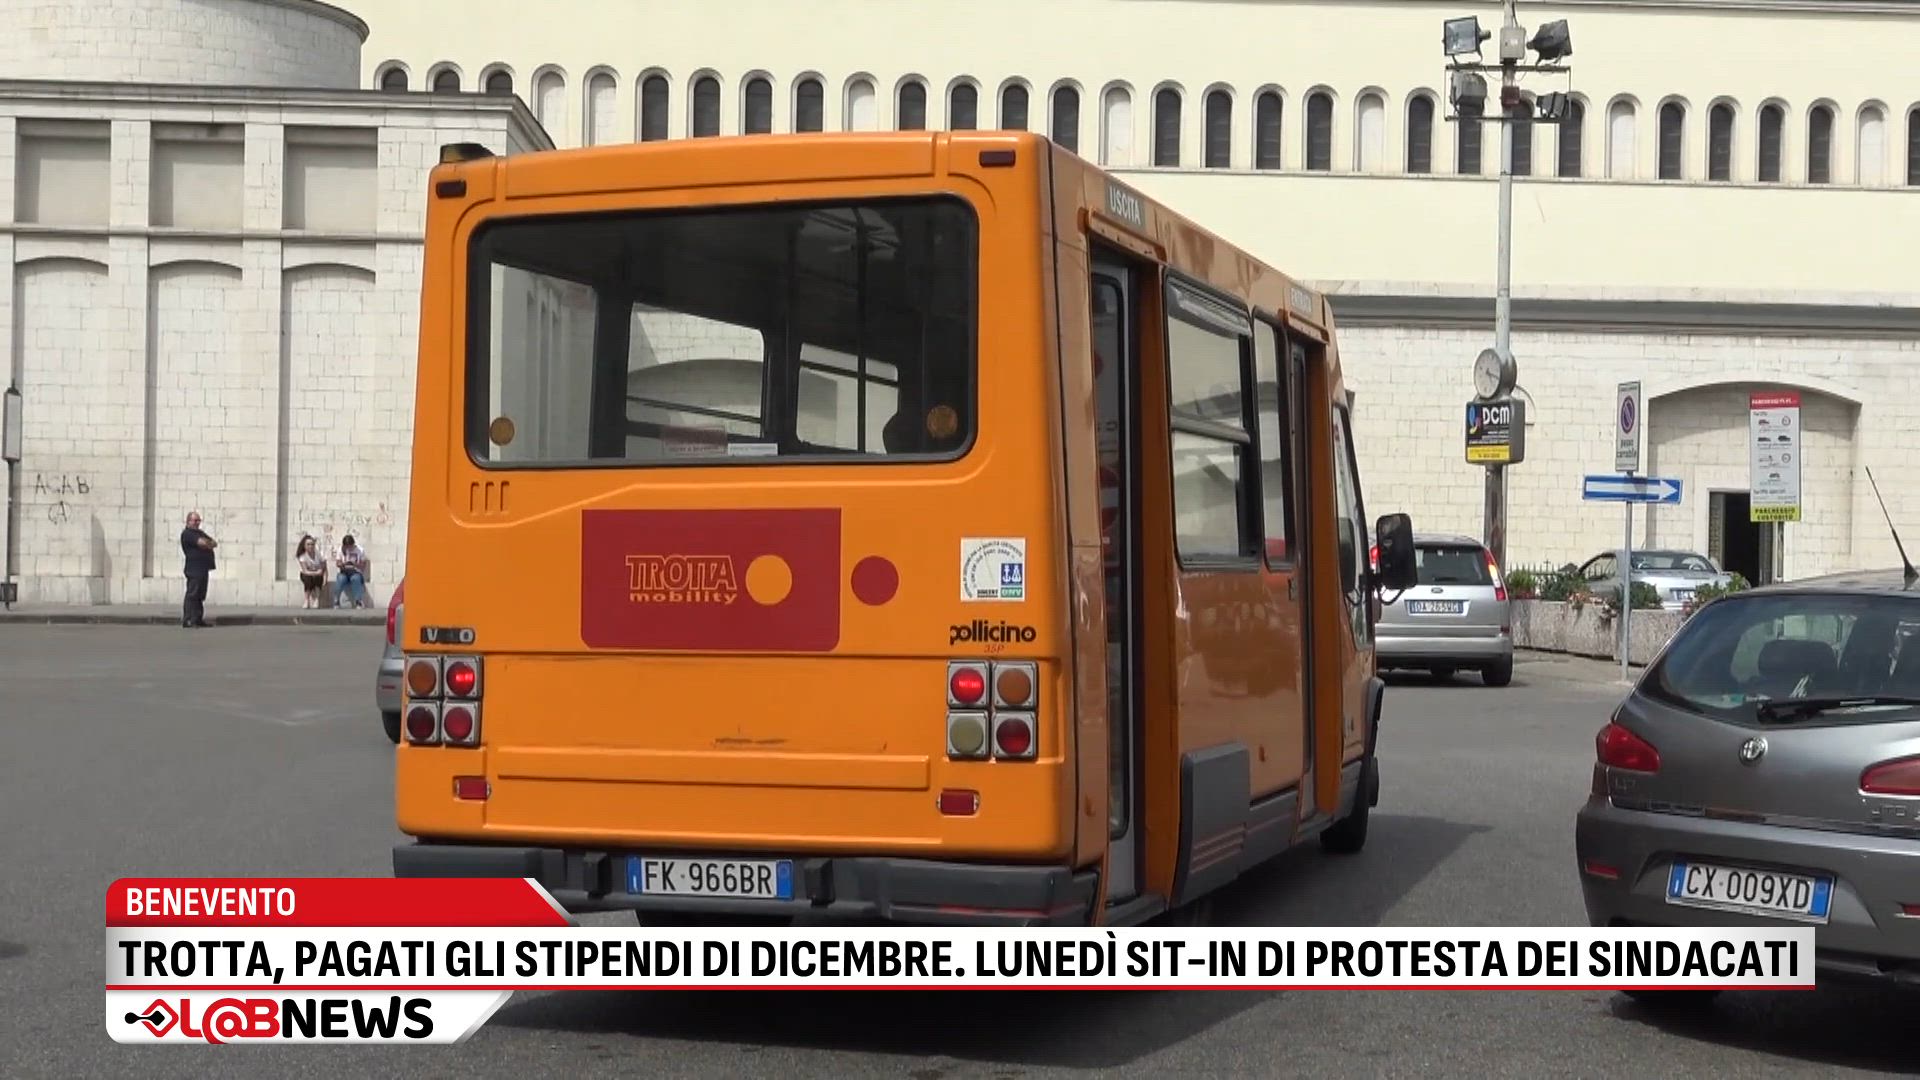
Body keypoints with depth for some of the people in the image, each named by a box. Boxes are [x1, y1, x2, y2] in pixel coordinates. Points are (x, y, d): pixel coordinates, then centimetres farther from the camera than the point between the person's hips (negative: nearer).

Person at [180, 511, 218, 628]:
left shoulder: (200, 532, 22)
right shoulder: (187, 534, -6)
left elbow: (214, 543, 13)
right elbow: (201, 543, -19)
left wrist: (207, 543, -8)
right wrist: (210, 543, 2)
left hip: (203, 568, 9)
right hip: (194, 569, -9)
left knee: (200, 595, 11)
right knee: (192, 595, -10)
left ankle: (198, 619, 16)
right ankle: (187, 620, -11)